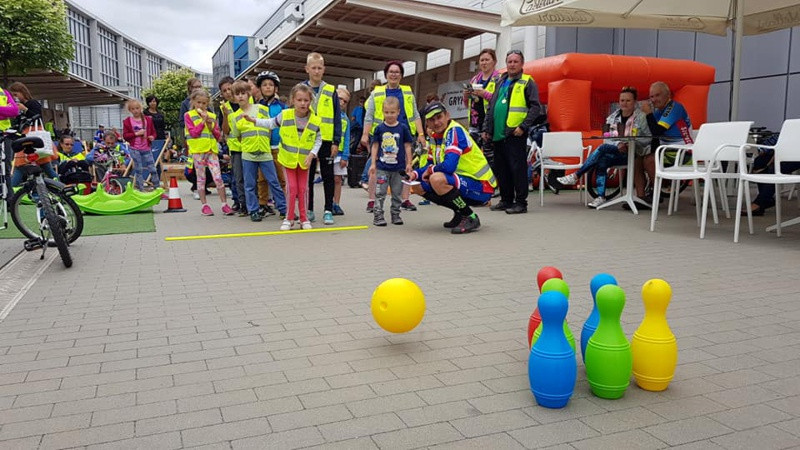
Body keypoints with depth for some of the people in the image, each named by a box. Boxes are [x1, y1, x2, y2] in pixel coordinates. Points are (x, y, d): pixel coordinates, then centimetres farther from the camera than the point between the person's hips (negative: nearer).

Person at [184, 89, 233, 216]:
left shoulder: (212, 116, 12)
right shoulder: (188, 115, 2)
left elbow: (218, 135, 10)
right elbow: (193, 133, -10)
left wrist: (211, 126, -6)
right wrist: (203, 120, -11)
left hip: (211, 150, 2)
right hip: (198, 150, -2)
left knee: (218, 177, -4)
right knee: (201, 178, 4)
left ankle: (224, 204, 0)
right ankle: (204, 205, 11)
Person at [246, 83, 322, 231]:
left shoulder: (315, 121, -12)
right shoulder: (285, 115, -11)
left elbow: (318, 140, -2)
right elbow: (271, 123, 6)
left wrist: (312, 154, -14)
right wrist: (253, 120, 0)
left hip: (304, 160, 1)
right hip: (288, 158, -1)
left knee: (303, 189, 6)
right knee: (292, 188, -3)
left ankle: (304, 219, 17)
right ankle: (289, 218, 10)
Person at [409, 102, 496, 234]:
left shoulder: (455, 131, -18)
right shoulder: (436, 137, 8)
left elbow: (449, 166, -30)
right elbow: (429, 165, 16)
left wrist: (431, 170, -11)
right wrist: (416, 174, -4)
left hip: (480, 186, -9)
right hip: (461, 182, 9)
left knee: (437, 179, -33)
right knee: (419, 186, 11)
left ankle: (470, 218, -14)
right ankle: (460, 213, 14)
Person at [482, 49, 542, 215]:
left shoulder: (527, 82, -1)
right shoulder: (499, 82, 19)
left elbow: (535, 107, -8)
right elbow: (490, 107, 22)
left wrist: (523, 126, -16)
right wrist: (486, 128, 14)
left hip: (515, 134, -7)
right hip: (498, 133, 7)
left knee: (518, 168, -6)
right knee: (501, 169, 11)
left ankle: (521, 202, 0)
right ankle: (506, 200, 21)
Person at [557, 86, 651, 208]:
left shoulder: (641, 117, -2)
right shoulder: (613, 117, 12)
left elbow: (649, 138, -7)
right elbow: (607, 139, 7)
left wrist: (631, 144, -20)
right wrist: (618, 144, -13)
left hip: (632, 154, -4)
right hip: (615, 152, 4)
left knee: (604, 148, -28)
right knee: (601, 160, -29)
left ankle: (575, 176, -22)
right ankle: (601, 197, -26)